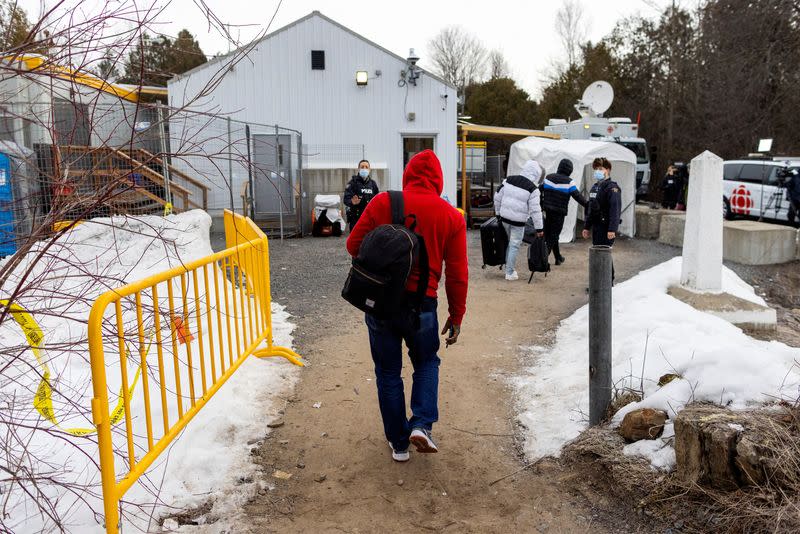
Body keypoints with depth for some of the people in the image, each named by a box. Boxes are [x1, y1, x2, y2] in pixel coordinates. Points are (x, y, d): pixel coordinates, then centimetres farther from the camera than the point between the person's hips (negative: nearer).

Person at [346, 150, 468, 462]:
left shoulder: (382, 203, -4)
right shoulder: (452, 216, -2)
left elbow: (354, 245, -2)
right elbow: (457, 274, -1)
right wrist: (456, 316, 9)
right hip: (422, 304, 0)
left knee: (388, 372, 16)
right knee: (427, 363, 25)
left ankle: (398, 443, 23)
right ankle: (421, 424, 6)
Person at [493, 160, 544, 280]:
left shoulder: (508, 180, 1)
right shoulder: (533, 189, -13)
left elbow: (497, 197, 8)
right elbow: (535, 210, -14)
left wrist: (498, 212, 21)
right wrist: (539, 228, -7)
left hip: (504, 218, 5)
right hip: (518, 222, -5)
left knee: (508, 242, 23)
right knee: (514, 246, 6)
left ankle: (508, 266, 31)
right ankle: (510, 273, 12)